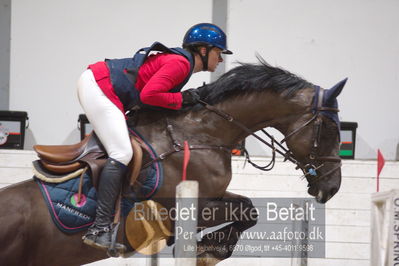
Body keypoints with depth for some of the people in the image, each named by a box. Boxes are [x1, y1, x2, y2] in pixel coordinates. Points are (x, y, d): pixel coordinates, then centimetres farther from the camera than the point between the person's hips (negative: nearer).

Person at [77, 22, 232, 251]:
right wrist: (182, 99, -11)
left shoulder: (176, 59, 18)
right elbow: (149, 94, -23)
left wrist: (193, 99, 8)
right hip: (98, 87, -11)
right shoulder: (181, 63, -13)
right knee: (122, 154, -19)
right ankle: (100, 230, -25)